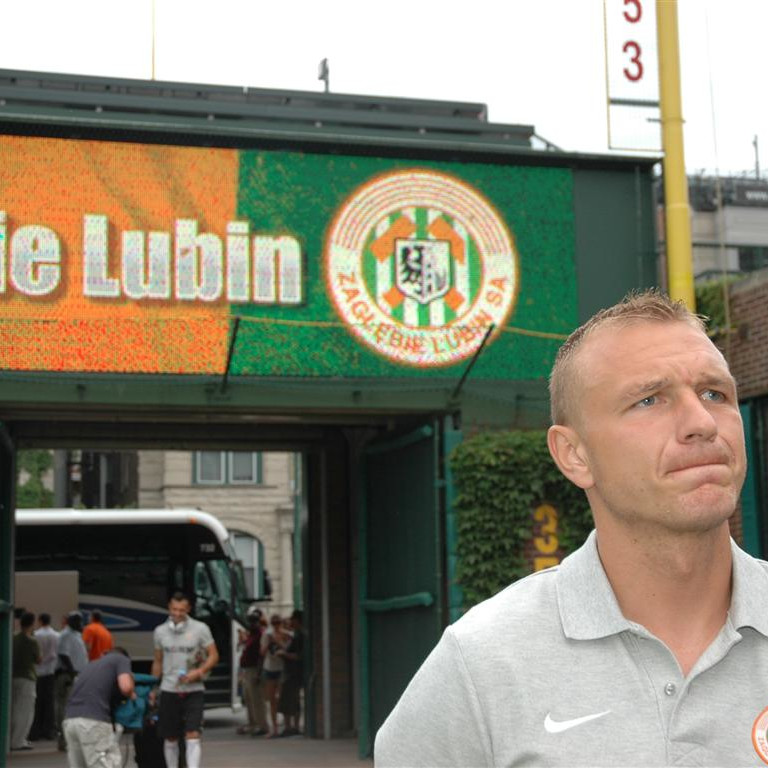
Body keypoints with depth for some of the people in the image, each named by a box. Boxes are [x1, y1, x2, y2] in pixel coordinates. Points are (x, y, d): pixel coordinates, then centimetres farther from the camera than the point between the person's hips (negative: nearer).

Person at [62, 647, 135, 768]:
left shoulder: (94, 664, 34)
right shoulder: (122, 659, 13)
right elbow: (125, 687, -5)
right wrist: (131, 695, 16)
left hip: (70, 719, 7)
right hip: (93, 720, -7)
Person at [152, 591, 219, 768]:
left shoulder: (200, 629, -2)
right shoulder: (160, 631, 6)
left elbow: (214, 656, 0)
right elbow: (158, 662, 16)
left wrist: (198, 672, -16)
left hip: (193, 690, -2)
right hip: (168, 690, 2)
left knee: (193, 735, -12)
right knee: (170, 738, 8)